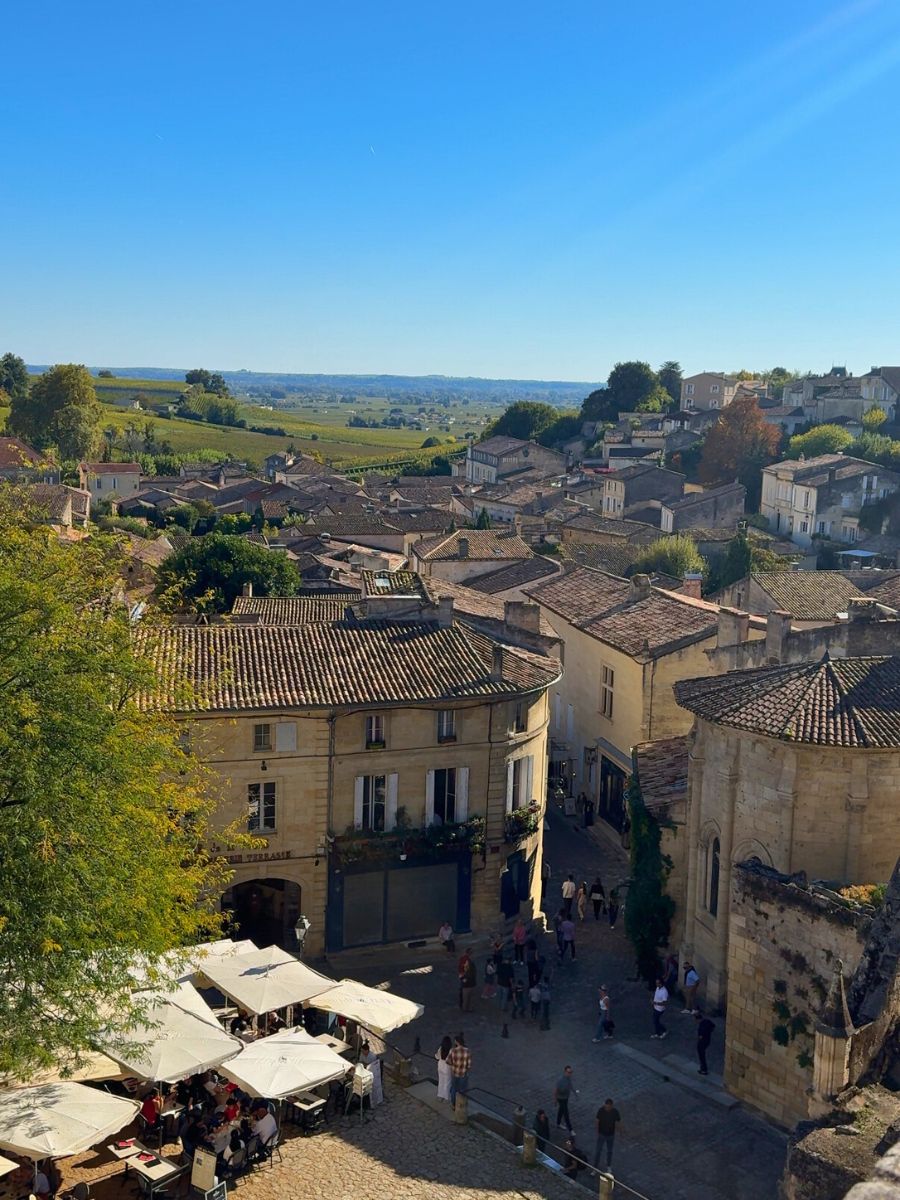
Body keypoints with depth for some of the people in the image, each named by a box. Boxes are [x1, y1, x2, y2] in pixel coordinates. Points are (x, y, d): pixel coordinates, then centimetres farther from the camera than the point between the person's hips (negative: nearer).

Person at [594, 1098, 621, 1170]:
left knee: (609, 1151, 19)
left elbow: (617, 1122, -7)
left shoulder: (615, 1111, -20)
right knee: (598, 1151, 6)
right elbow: (598, 1121, -7)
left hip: (611, 1134, 1)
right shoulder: (601, 1110, -20)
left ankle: (608, 1166, 40)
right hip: (601, 1134, -1)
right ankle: (595, 1168, 20)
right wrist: (597, 1132, 0)